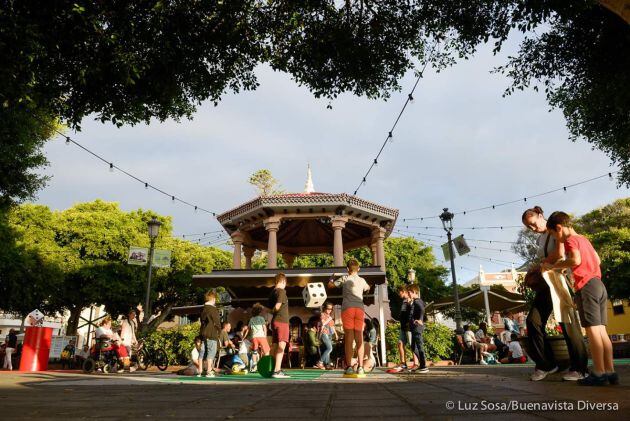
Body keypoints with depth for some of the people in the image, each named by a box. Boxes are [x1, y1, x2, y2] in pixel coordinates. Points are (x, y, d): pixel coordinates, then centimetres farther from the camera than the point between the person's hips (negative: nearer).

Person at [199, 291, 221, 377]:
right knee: (211, 352, -2)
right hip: (211, 334, -7)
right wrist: (218, 329, 6)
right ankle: (209, 372, -3)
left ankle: (200, 372, 14)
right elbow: (217, 323, -11)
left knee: (202, 352, 10)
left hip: (203, 334, 7)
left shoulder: (203, 309, 11)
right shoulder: (213, 309, -12)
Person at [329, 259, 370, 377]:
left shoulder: (345, 279, 7)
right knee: (359, 339, 4)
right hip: (360, 309, 3)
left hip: (348, 309, -3)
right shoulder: (362, 280, 16)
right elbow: (368, 288, 38)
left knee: (349, 339, -2)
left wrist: (331, 279, 34)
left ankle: (349, 367, -4)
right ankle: (360, 367, 3)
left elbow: (330, 285, 14)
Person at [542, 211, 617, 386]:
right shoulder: (584, 239, 21)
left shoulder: (571, 240, -5)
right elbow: (597, 260, 26)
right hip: (599, 284, 9)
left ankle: (599, 373, -8)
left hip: (586, 286, -9)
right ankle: (610, 372, 9)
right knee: (601, 330, 8)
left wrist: (553, 266, -14)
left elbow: (575, 260, -22)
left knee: (592, 330, -8)